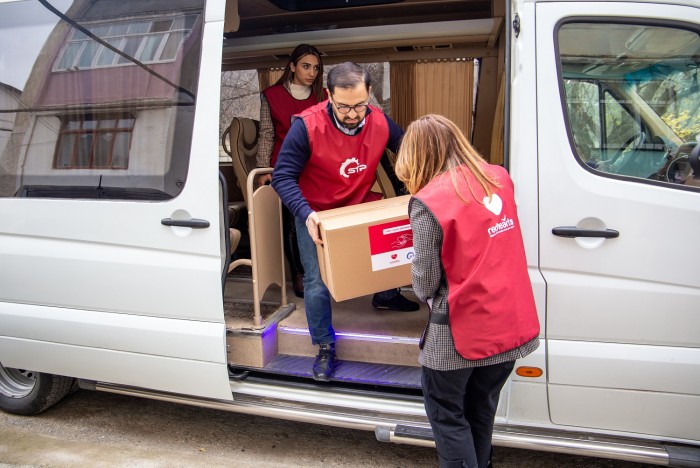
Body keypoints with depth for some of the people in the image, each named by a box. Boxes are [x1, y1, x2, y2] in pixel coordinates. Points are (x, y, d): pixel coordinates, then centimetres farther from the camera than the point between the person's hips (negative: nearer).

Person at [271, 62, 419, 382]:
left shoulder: (381, 123, -15)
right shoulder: (307, 126, -26)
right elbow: (283, 177, -24)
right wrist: (306, 214, -39)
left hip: (362, 208, 4)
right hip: (316, 214, -3)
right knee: (318, 283, -7)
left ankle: (386, 295, 38)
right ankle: (325, 348, 16)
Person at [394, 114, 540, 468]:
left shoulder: (428, 202, -18)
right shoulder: (499, 179, 1)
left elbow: (425, 280, -13)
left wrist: (427, 296, 8)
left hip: (461, 331, -6)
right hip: (511, 323, 7)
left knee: (446, 413, 15)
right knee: (481, 410, 25)